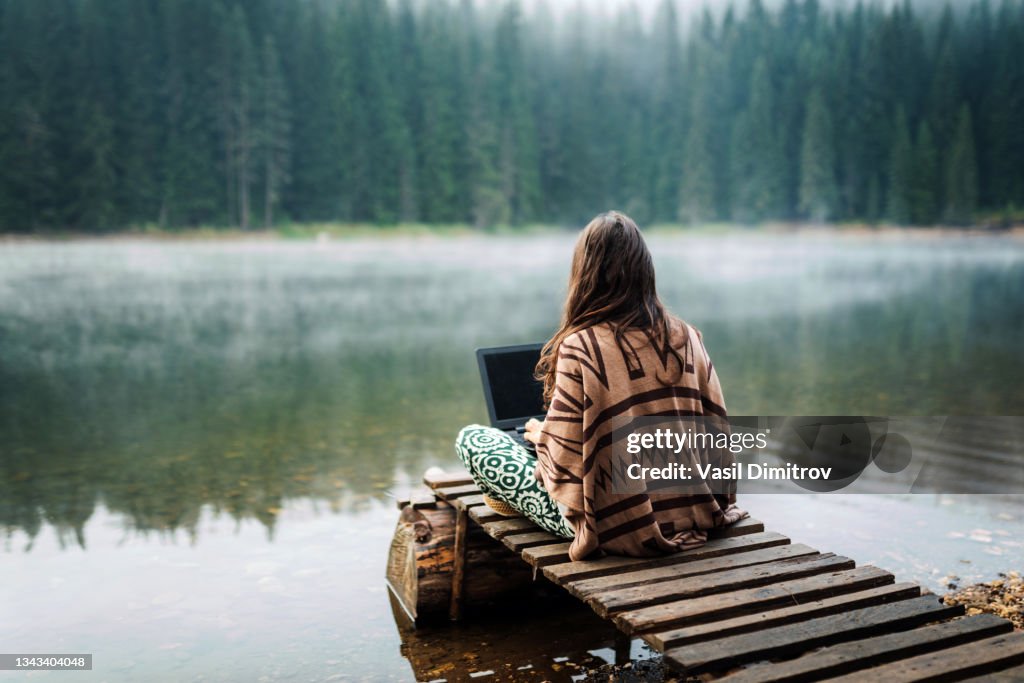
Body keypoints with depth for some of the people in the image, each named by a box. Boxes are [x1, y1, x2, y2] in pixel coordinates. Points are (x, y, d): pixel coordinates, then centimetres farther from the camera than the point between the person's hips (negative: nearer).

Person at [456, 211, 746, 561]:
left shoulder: (579, 347, -19)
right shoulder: (687, 337, -3)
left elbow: (564, 461, -17)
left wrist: (540, 434, 5)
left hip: (619, 529, -6)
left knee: (471, 439, 7)